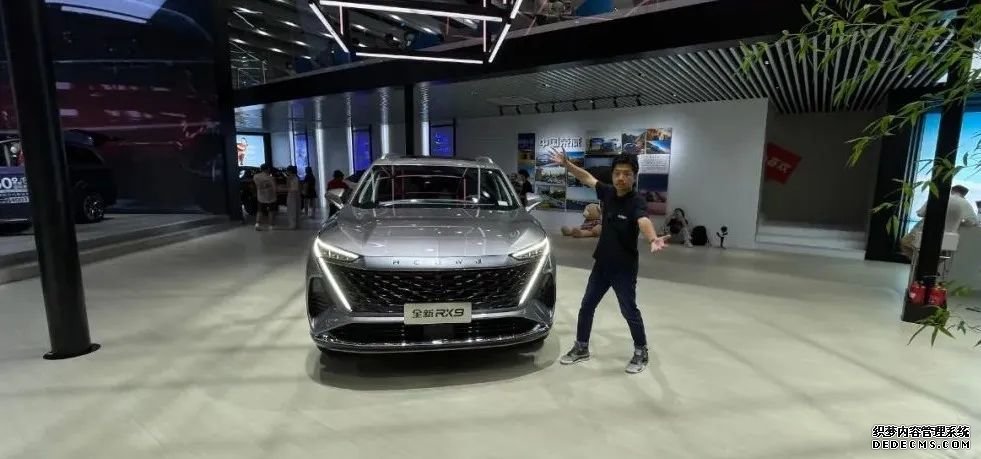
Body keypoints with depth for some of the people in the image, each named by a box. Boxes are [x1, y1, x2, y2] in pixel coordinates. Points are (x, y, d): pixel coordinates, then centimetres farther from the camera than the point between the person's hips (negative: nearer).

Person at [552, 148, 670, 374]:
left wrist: (653, 239, -64)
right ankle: (581, 348, 31)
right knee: (586, 307, 14)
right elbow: (587, 178, 14)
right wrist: (566, 164, 9)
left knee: (629, 312, 7)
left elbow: (644, 221, -43)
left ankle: (641, 353, 30)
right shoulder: (608, 192, -3)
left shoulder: (636, 202, -21)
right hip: (601, 264, 6)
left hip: (624, 268, -6)